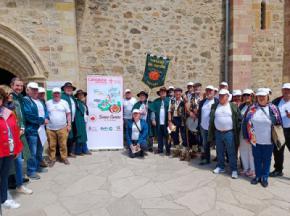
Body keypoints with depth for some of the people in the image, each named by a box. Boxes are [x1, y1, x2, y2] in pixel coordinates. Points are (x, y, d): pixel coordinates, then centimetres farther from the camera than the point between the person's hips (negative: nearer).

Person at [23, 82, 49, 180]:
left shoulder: (40, 101, 17)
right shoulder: (25, 100, -10)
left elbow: (45, 111, 16)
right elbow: (28, 115, -22)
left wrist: (46, 118, -7)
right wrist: (42, 120, -15)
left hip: (41, 129, 8)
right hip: (32, 130, -8)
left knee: (40, 150, 17)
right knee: (32, 152, -4)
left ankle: (37, 167, 31)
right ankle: (31, 171, 8)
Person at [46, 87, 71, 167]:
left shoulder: (64, 102, 4)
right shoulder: (48, 103, 6)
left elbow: (68, 114, 5)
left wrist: (69, 125, 0)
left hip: (62, 128, 0)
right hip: (50, 128, 1)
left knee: (63, 144, 4)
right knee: (51, 145, 6)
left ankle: (64, 158, 18)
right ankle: (52, 159, 19)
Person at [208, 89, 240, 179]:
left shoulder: (233, 106, -2)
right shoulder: (214, 106, 6)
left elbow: (238, 119, 0)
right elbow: (211, 119, 7)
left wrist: (237, 130, -6)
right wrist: (211, 133, 3)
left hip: (229, 133, -3)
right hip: (218, 133, 3)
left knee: (231, 152, 2)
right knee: (219, 152, 14)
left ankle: (234, 170, 13)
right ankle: (220, 167, 28)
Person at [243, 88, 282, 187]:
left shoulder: (273, 108, -4)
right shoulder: (252, 108, -1)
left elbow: (279, 124, 1)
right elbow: (246, 122, 3)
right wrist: (248, 137, 3)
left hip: (268, 142, -1)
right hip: (255, 141, 1)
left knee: (266, 160, 12)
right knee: (257, 159, 14)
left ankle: (265, 178, 28)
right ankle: (258, 176, 30)